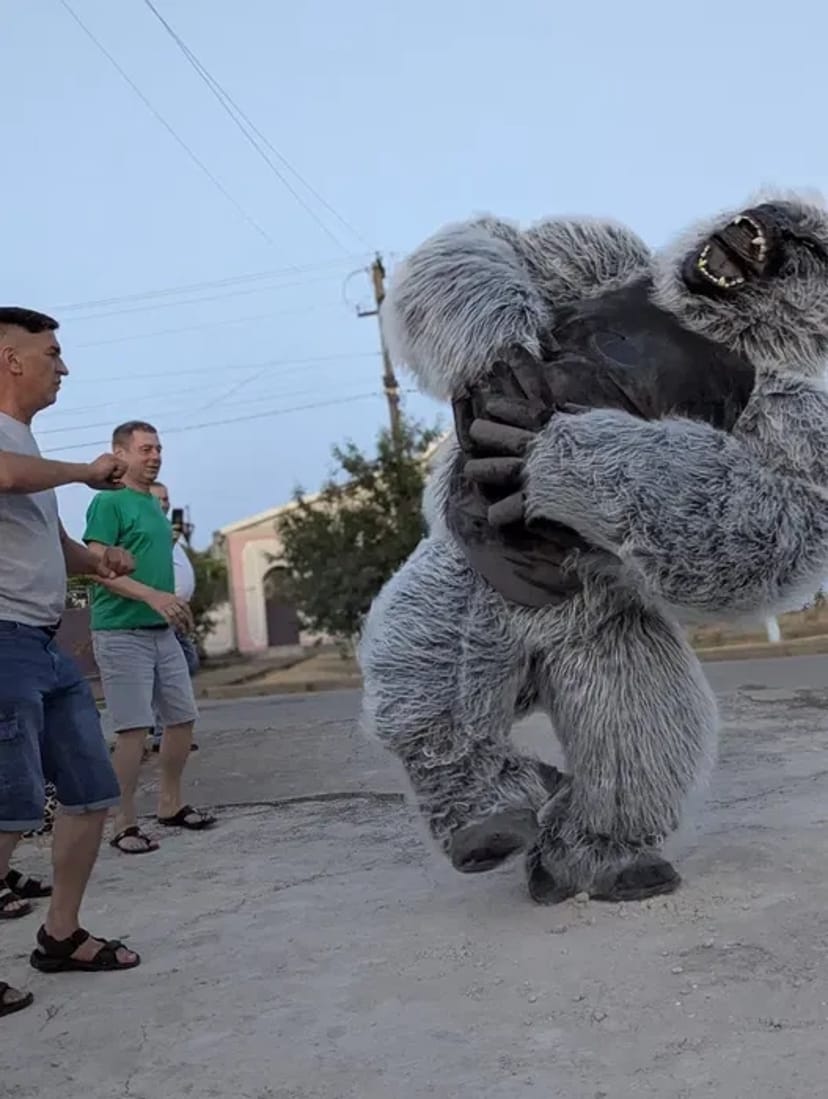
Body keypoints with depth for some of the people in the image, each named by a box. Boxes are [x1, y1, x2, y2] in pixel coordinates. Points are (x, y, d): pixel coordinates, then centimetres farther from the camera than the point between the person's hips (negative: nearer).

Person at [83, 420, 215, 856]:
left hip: (162, 633, 8)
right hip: (121, 633, -8)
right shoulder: (108, 502, -8)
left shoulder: (155, 505, 17)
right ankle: (124, 823, 4)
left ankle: (170, 805, 25)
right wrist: (154, 597, -26)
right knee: (133, 729, -8)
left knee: (182, 718, 10)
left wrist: (175, 607, 17)